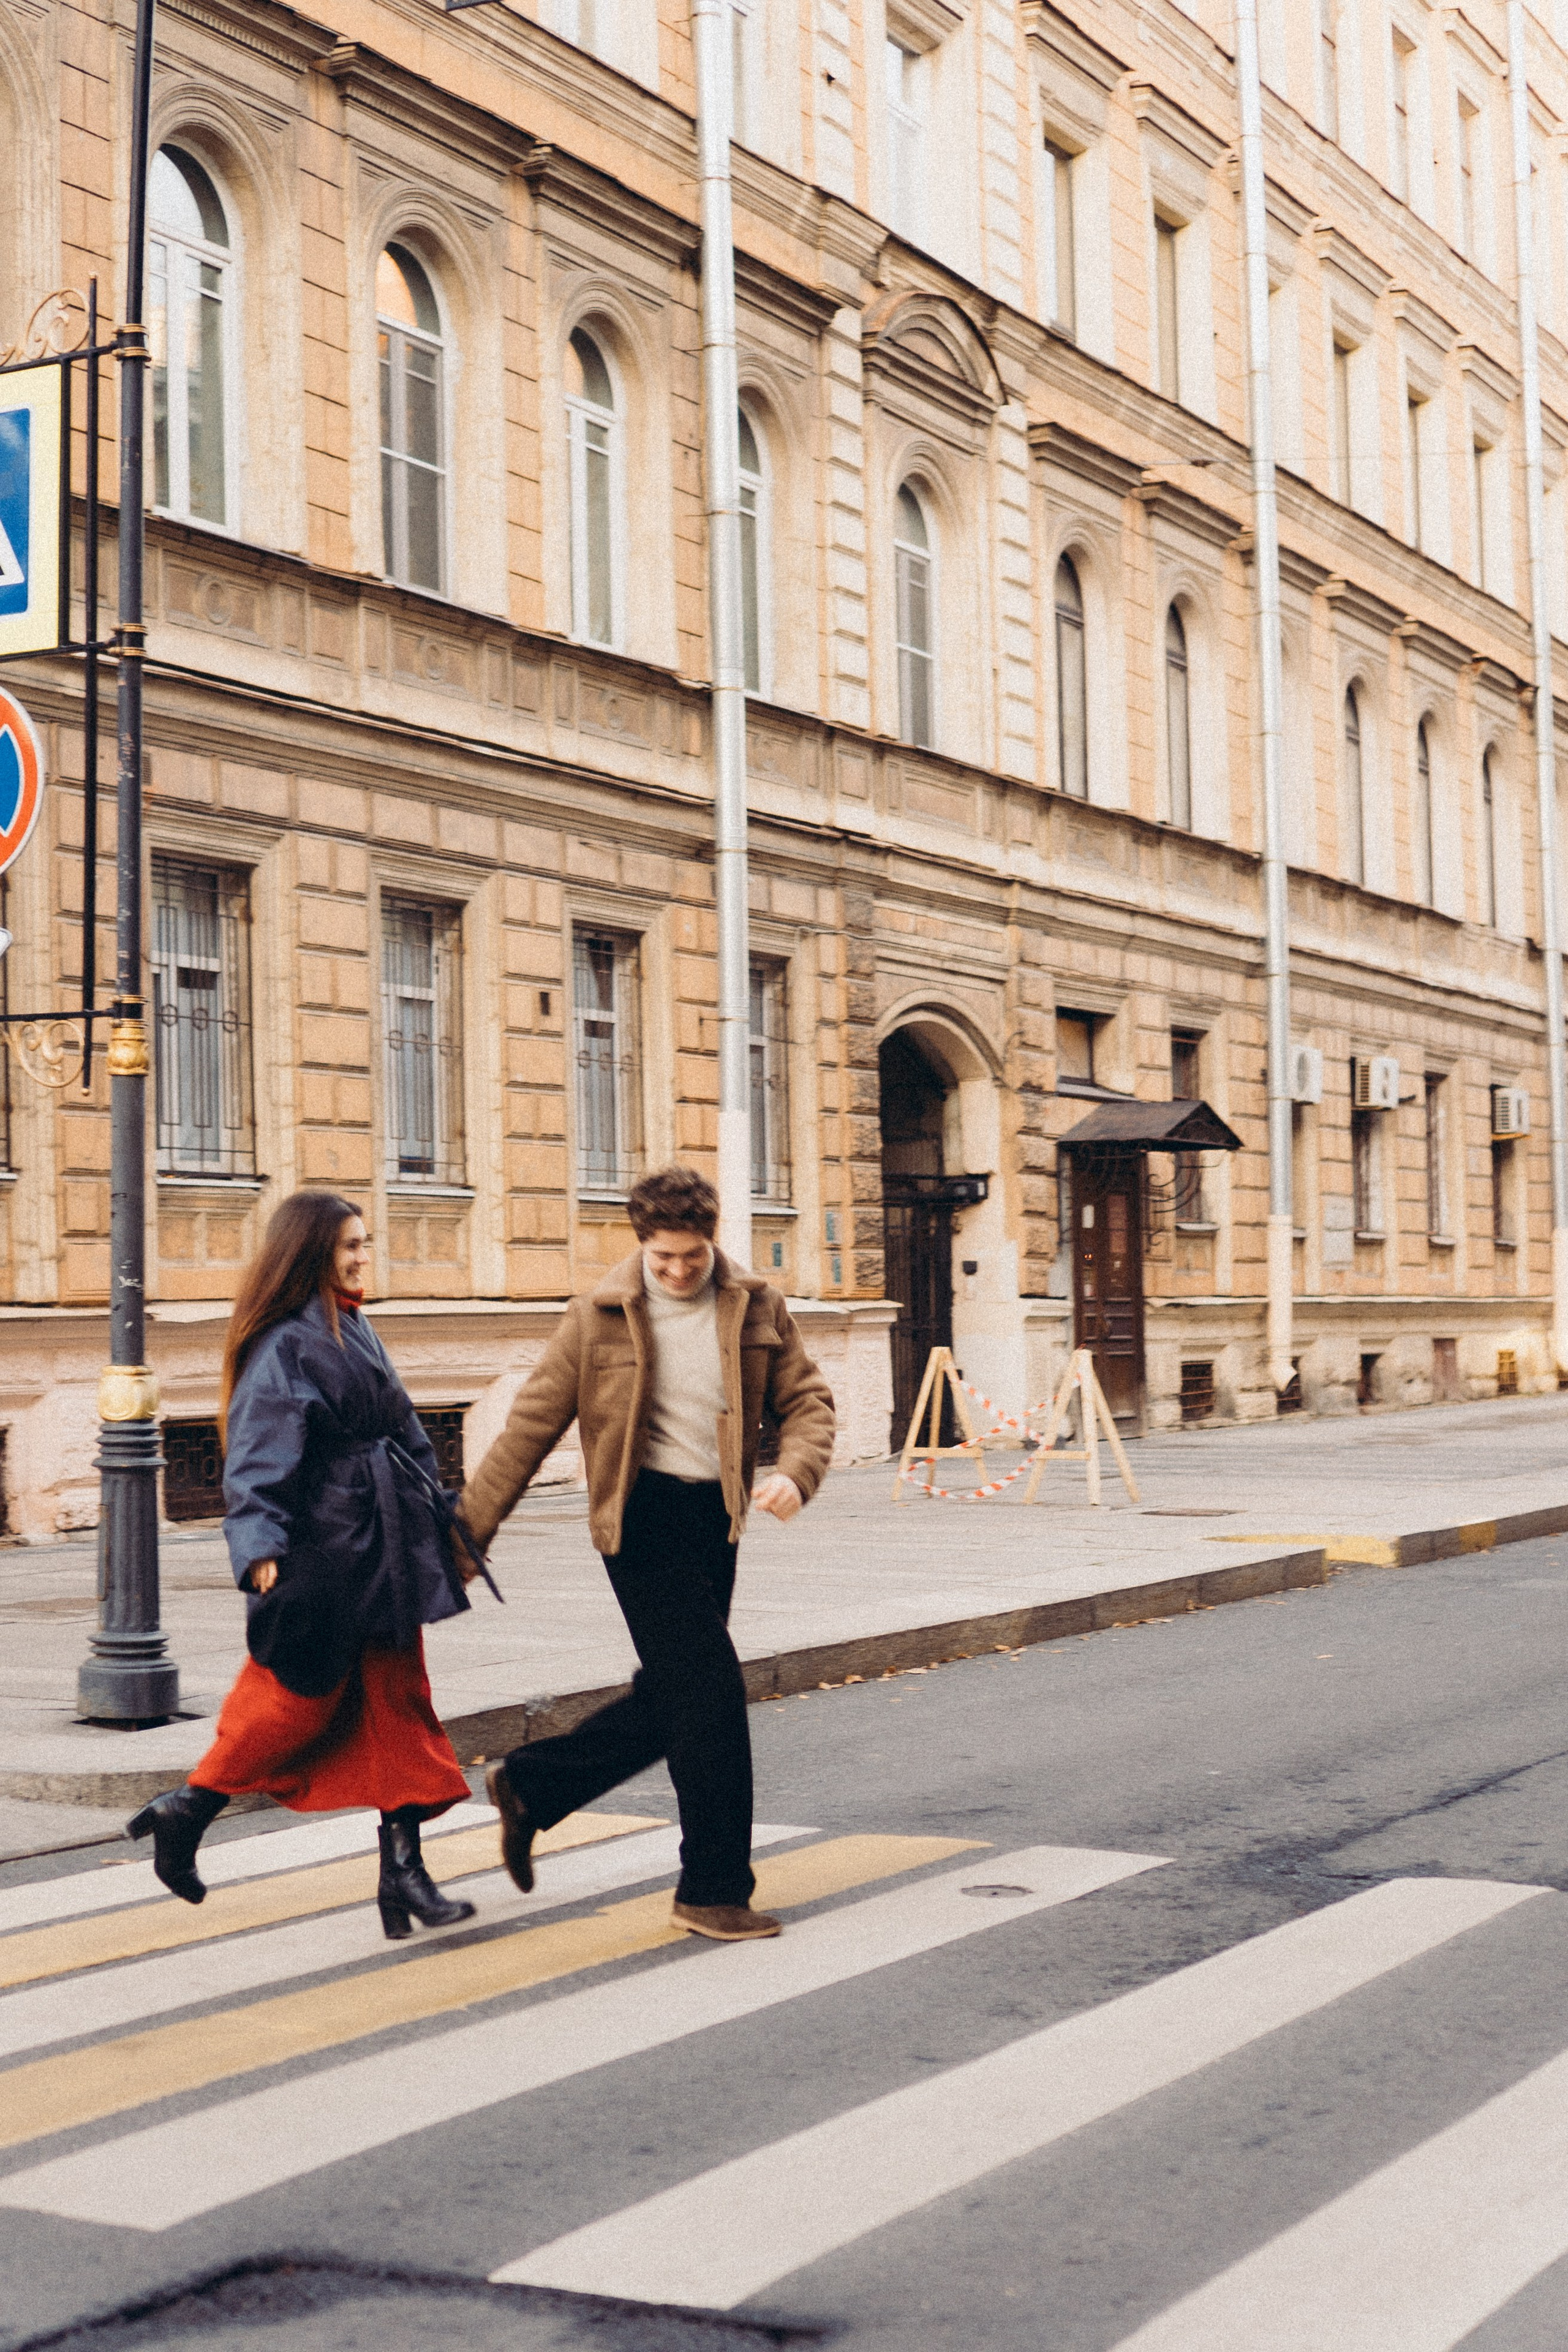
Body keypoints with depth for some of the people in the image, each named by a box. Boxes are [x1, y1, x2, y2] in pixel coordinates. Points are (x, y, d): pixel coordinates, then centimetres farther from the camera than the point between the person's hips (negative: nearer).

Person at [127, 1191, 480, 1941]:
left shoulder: (352, 1328, 14)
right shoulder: (284, 1345, -13)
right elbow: (258, 1456, -19)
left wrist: (433, 1511, 22)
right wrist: (260, 1547, -29)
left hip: (384, 1542, 9)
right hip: (321, 1548, -8)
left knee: (398, 1698, 4)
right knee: (300, 1695, 0)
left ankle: (404, 1866, 6)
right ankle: (189, 1808, 20)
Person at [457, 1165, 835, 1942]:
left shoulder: (755, 1307, 5)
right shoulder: (601, 1316, -5)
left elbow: (806, 1398, 9)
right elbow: (533, 1423, -1)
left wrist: (793, 1472, -13)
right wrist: (468, 1527, -1)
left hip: (716, 1517, 5)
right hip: (643, 1516, -5)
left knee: (669, 1701, 11)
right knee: (710, 1691, -10)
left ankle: (529, 1785, 31)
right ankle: (715, 1890, 1)